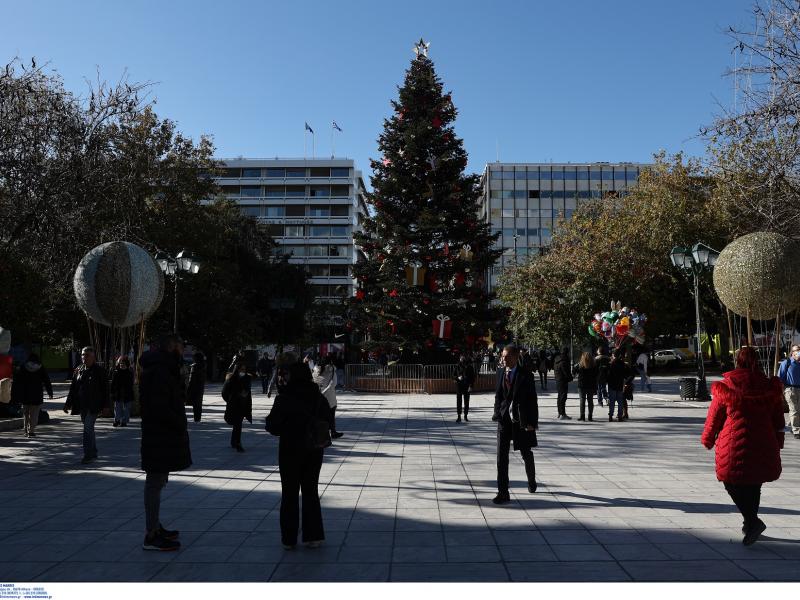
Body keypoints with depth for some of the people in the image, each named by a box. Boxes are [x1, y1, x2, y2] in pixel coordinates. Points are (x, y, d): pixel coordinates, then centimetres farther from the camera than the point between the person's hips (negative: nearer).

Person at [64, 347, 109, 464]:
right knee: (89, 429, 14)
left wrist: (105, 406, -9)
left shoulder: (99, 371, -5)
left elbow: (105, 389, -5)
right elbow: (73, 388, 13)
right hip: (82, 405, 6)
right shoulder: (78, 370, 9)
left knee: (88, 428, -13)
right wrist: (68, 403, 8)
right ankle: (93, 452, 25)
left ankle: (88, 455, -11)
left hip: (94, 406, -6)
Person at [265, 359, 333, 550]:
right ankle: (314, 536, 15)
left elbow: (273, 426, -14)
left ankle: (289, 539, 14)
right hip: (314, 450, 4)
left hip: (290, 450, -4)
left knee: (290, 494, 8)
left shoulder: (284, 399, -15)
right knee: (311, 491, 14)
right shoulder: (318, 397, -2)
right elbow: (328, 420, 5)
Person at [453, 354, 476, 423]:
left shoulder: (470, 367, 1)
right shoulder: (457, 367, 3)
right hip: (459, 386, 0)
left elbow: (473, 377, 1)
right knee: (459, 401, -2)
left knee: (466, 402, 6)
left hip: (467, 387, 0)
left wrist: (471, 386, -8)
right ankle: (459, 416, 2)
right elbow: (453, 376, 7)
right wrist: (458, 378, -14)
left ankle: (466, 416, 16)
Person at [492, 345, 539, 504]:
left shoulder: (525, 376, -6)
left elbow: (532, 400, -6)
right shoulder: (501, 374, 3)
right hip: (504, 419, 2)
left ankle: (531, 481, 42)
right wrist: (498, 414, 1)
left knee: (526, 454, 15)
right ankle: (503, 493, -3)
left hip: (521, 420, -2)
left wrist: (532, 422, -10)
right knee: (502, 456, -5)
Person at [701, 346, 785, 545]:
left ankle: (752, 521, -11)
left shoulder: (725, 387, -6)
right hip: (763, 446, 4)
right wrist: (777, 444, 23)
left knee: (732, 483, 6)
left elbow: (714, 417, 2)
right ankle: (750, 524, 26)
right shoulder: (770, 388, 3)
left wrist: (708, 440, 16)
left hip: (734, 446, -4)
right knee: (753, 486, 17)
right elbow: (778, 420, 11)